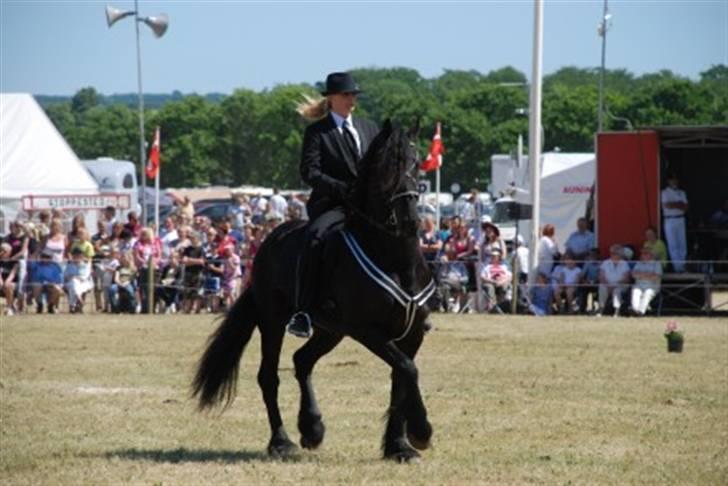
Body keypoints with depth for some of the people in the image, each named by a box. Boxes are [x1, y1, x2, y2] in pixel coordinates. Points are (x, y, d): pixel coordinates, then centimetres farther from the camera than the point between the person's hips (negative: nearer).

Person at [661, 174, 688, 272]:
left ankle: (682, 266, 6)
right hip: (670, 220, -5)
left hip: (681, 220, 5)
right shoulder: (665, 193, -2)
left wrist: (674, 205, -10)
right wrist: (679, 205, -3)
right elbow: (667, 206, -15)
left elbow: (685, 208, 5)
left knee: (682, 245, 2)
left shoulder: (681, 193, 14)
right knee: (673, 245, -6)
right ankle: (677, 267, -7)